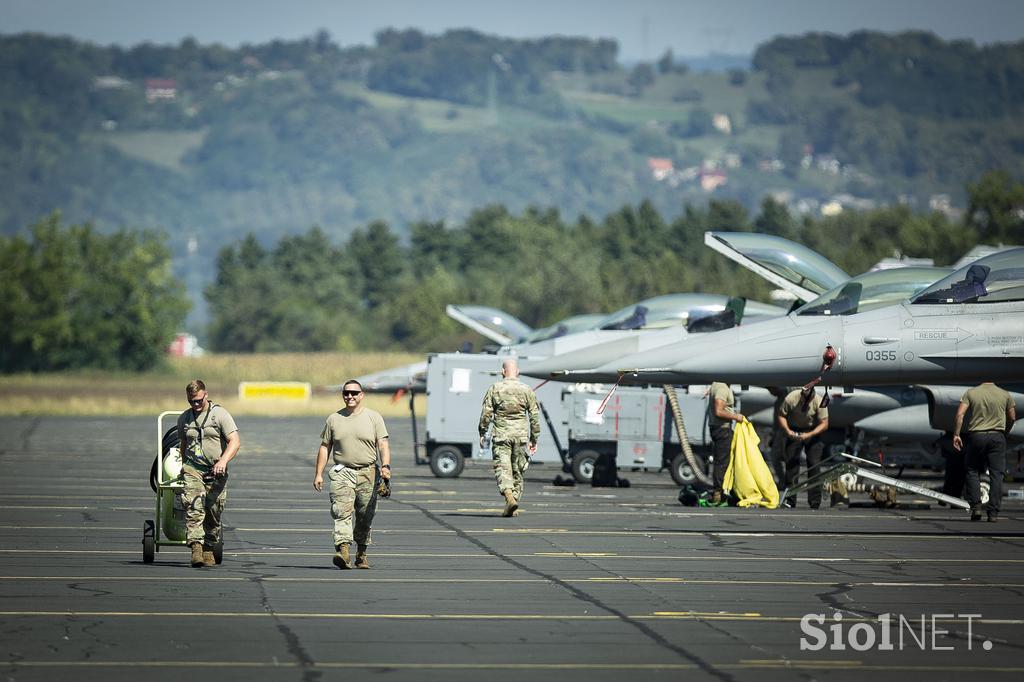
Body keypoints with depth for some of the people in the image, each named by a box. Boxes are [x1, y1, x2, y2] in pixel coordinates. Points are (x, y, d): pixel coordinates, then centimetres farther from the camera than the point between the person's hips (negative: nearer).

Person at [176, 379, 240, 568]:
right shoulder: (184, 418, 12)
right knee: (194, 509, -17)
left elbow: (235, 441, -11)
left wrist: (223, 460, -25)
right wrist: (184, 466, 29)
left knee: (213, 513, 0)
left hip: (216, 472, -2)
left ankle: (209, 550, 15)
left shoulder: (220, 414, -2)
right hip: (192, 469, 2)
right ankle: (196, 549, -27)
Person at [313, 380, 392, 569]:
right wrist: (318, 474, 7)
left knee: (364, 517, 6)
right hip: (342, 473, 0)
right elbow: (325, 447, 13)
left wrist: (386, 466, -17)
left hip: (367, 473, 0)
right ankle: (343, 551, -28)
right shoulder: (334, 419, 11)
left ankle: (361, 554, 20)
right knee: (342, 512, -17)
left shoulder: (374, 418, 6)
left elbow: (383, 444, -1)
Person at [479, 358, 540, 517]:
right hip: (521, 435, 2)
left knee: (502, 468, -5)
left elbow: (486, 413, -1)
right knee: (517, 471, 11)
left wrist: (482, 433, 10)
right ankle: (513, 504, 13)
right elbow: (534, 416, 5)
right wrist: (534, 439, 12)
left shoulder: (494, 389, -1)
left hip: (501, 434, -2)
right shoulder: (527, 390, 4)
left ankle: (509, 496, -29)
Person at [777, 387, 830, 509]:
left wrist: (808, 435, -31)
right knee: (791, 463, -5)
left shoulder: (819, 402, -23)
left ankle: (814, 502, -5)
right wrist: (787, 430, -26)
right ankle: (790, 501, 1)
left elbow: (824, 424, -20)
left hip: (813, 432, -1)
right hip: (794, 432, 1)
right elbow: (781, 416, -9)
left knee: (814, 465, -9)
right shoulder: (791, 399, -22)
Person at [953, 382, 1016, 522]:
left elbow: (960, 414, -6)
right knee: (996, 474, 2)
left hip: (976, 436, 0)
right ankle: (993, 512, -3)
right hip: (997, 436, 0)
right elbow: (1012, 418, 11)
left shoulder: (970, 393, 2)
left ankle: (976, 507, 0)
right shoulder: (1005, 395, 5)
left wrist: (956, 434, -4)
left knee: (973, 472, 13)